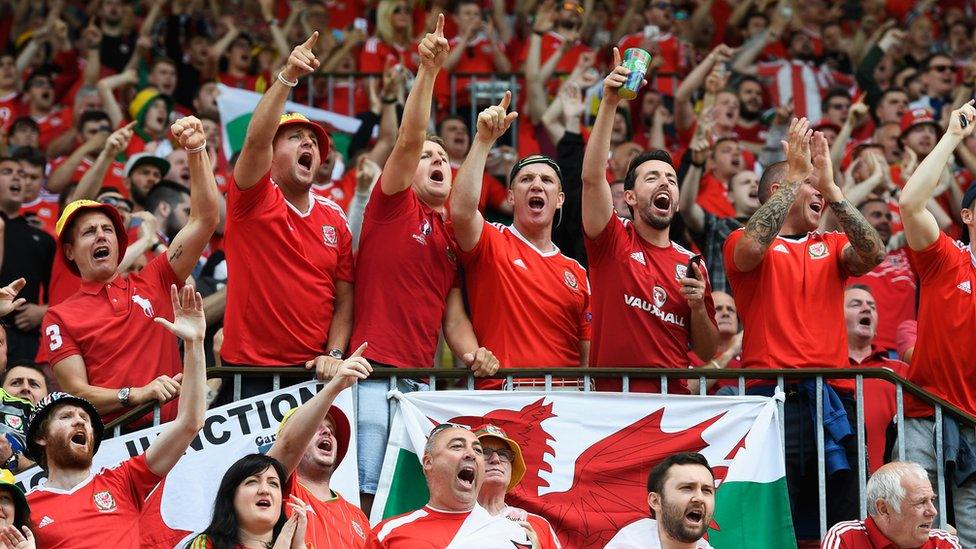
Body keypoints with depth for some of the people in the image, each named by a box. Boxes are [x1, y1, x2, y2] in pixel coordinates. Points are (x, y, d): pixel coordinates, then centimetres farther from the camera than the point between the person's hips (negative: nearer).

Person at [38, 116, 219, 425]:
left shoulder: (152, 283, 17)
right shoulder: (60, 317, 10)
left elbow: (204, 220, 13)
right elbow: (77, 392, 1)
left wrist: (197, 151, 5)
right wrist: (138, 395, -16)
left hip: (173, 424, 3)